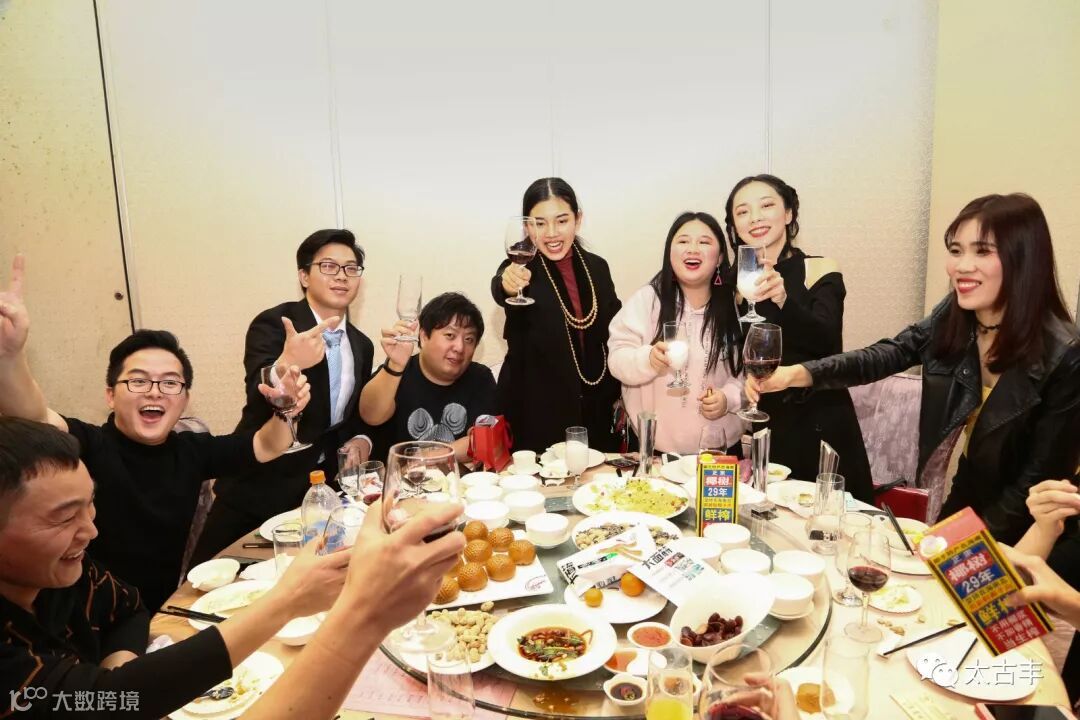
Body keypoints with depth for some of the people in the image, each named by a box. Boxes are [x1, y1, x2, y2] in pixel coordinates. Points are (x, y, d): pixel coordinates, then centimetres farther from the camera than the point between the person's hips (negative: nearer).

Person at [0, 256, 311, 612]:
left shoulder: (190, 450, 2)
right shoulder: (88, 447, -12)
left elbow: (265, 447, 8)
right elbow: (34, 418, -30)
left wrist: (284, 410, -13)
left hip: (165, 614, 5)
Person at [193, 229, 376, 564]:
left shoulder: (362, 345, 6)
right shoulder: (273, 323, -12)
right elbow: (259, 401, -27)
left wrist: (361, 440, -5)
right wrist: (287, 363, -46)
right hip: (260, 485, -5)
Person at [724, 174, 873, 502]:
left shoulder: (820, 270, -4)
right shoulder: (732, 281, 4)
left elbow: (825, 340, -20)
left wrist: (782, 299, -34)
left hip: (820, 426, -2)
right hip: (760, 429, 2)